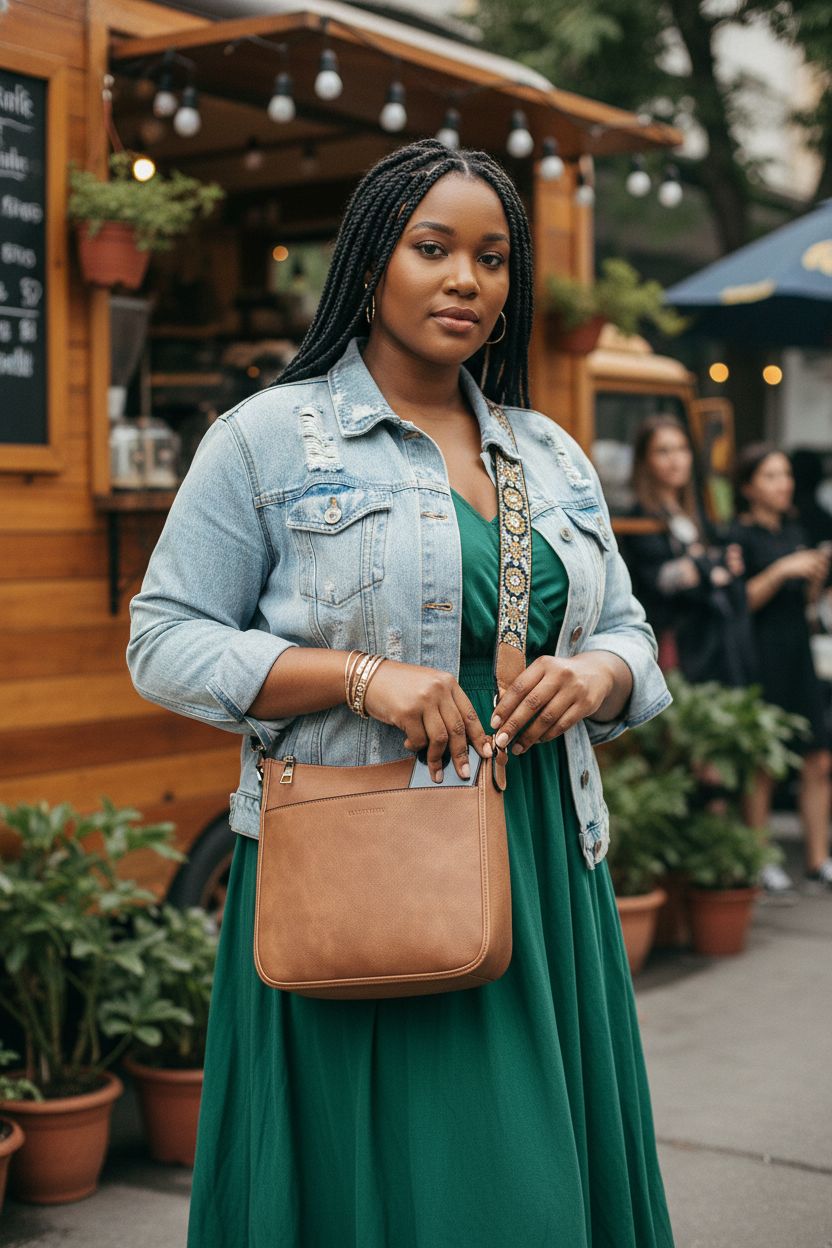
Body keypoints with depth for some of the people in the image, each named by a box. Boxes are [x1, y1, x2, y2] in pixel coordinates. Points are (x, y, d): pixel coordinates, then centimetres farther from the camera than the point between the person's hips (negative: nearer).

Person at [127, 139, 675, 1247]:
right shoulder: (267, 438, -1)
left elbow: (631, 634, 18)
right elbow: (167, 643, -5)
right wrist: (361, 675, -18)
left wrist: (596, 676, -7)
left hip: (542, 866, 5)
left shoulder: (552, 455, 14)